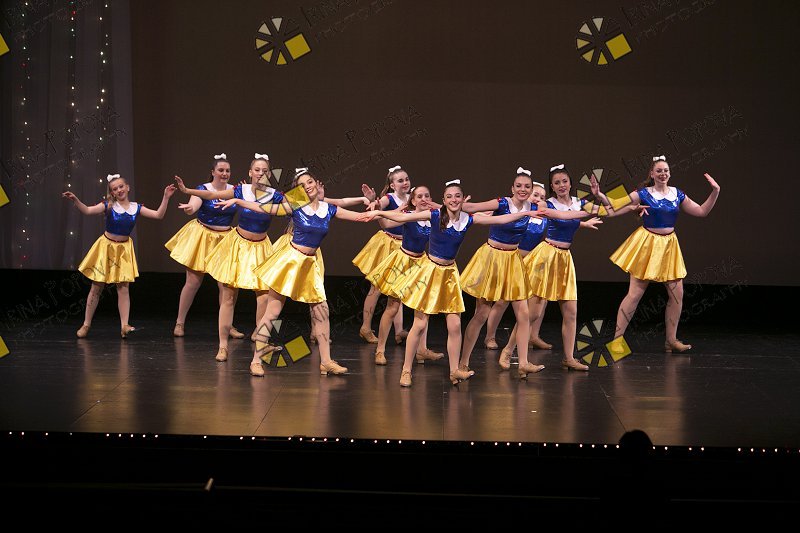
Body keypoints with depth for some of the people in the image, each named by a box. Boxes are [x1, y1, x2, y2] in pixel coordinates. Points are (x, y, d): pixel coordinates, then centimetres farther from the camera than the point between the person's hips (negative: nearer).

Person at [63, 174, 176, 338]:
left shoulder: (136, 208, -2)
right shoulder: (108, 206, -10)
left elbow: (158, 215, -5)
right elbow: (87, 210, -22)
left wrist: (166, 198, -15)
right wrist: (75, 200, -38)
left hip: (124, 249, 2)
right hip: (106, 246, -2)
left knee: (123, 288, -4)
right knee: (96, 288, 4)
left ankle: (124, 326, -6)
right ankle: (86, 324, 14)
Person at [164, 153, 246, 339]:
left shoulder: (234, 190, 2)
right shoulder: (203, 189, -9)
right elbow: (193, 206, -27)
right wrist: (188, 208, -50)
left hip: (225, 238, 3)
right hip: (202, 237, -3)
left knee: (225, 284, -2)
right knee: (193, 282, 1)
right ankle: (180, 323, 12)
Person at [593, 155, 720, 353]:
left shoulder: (677, 194, 6)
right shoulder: (642, 194, -7)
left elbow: (702, 211, 12)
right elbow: (614, 210, -10)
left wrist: (715, 192, 3)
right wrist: (600, 195, -24)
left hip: (669, 246, 5)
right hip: (647, 245, -5)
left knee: (677, 294, 4)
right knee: (635, 294, -7)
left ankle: (671, 340, 18)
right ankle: (616, 339, 0)